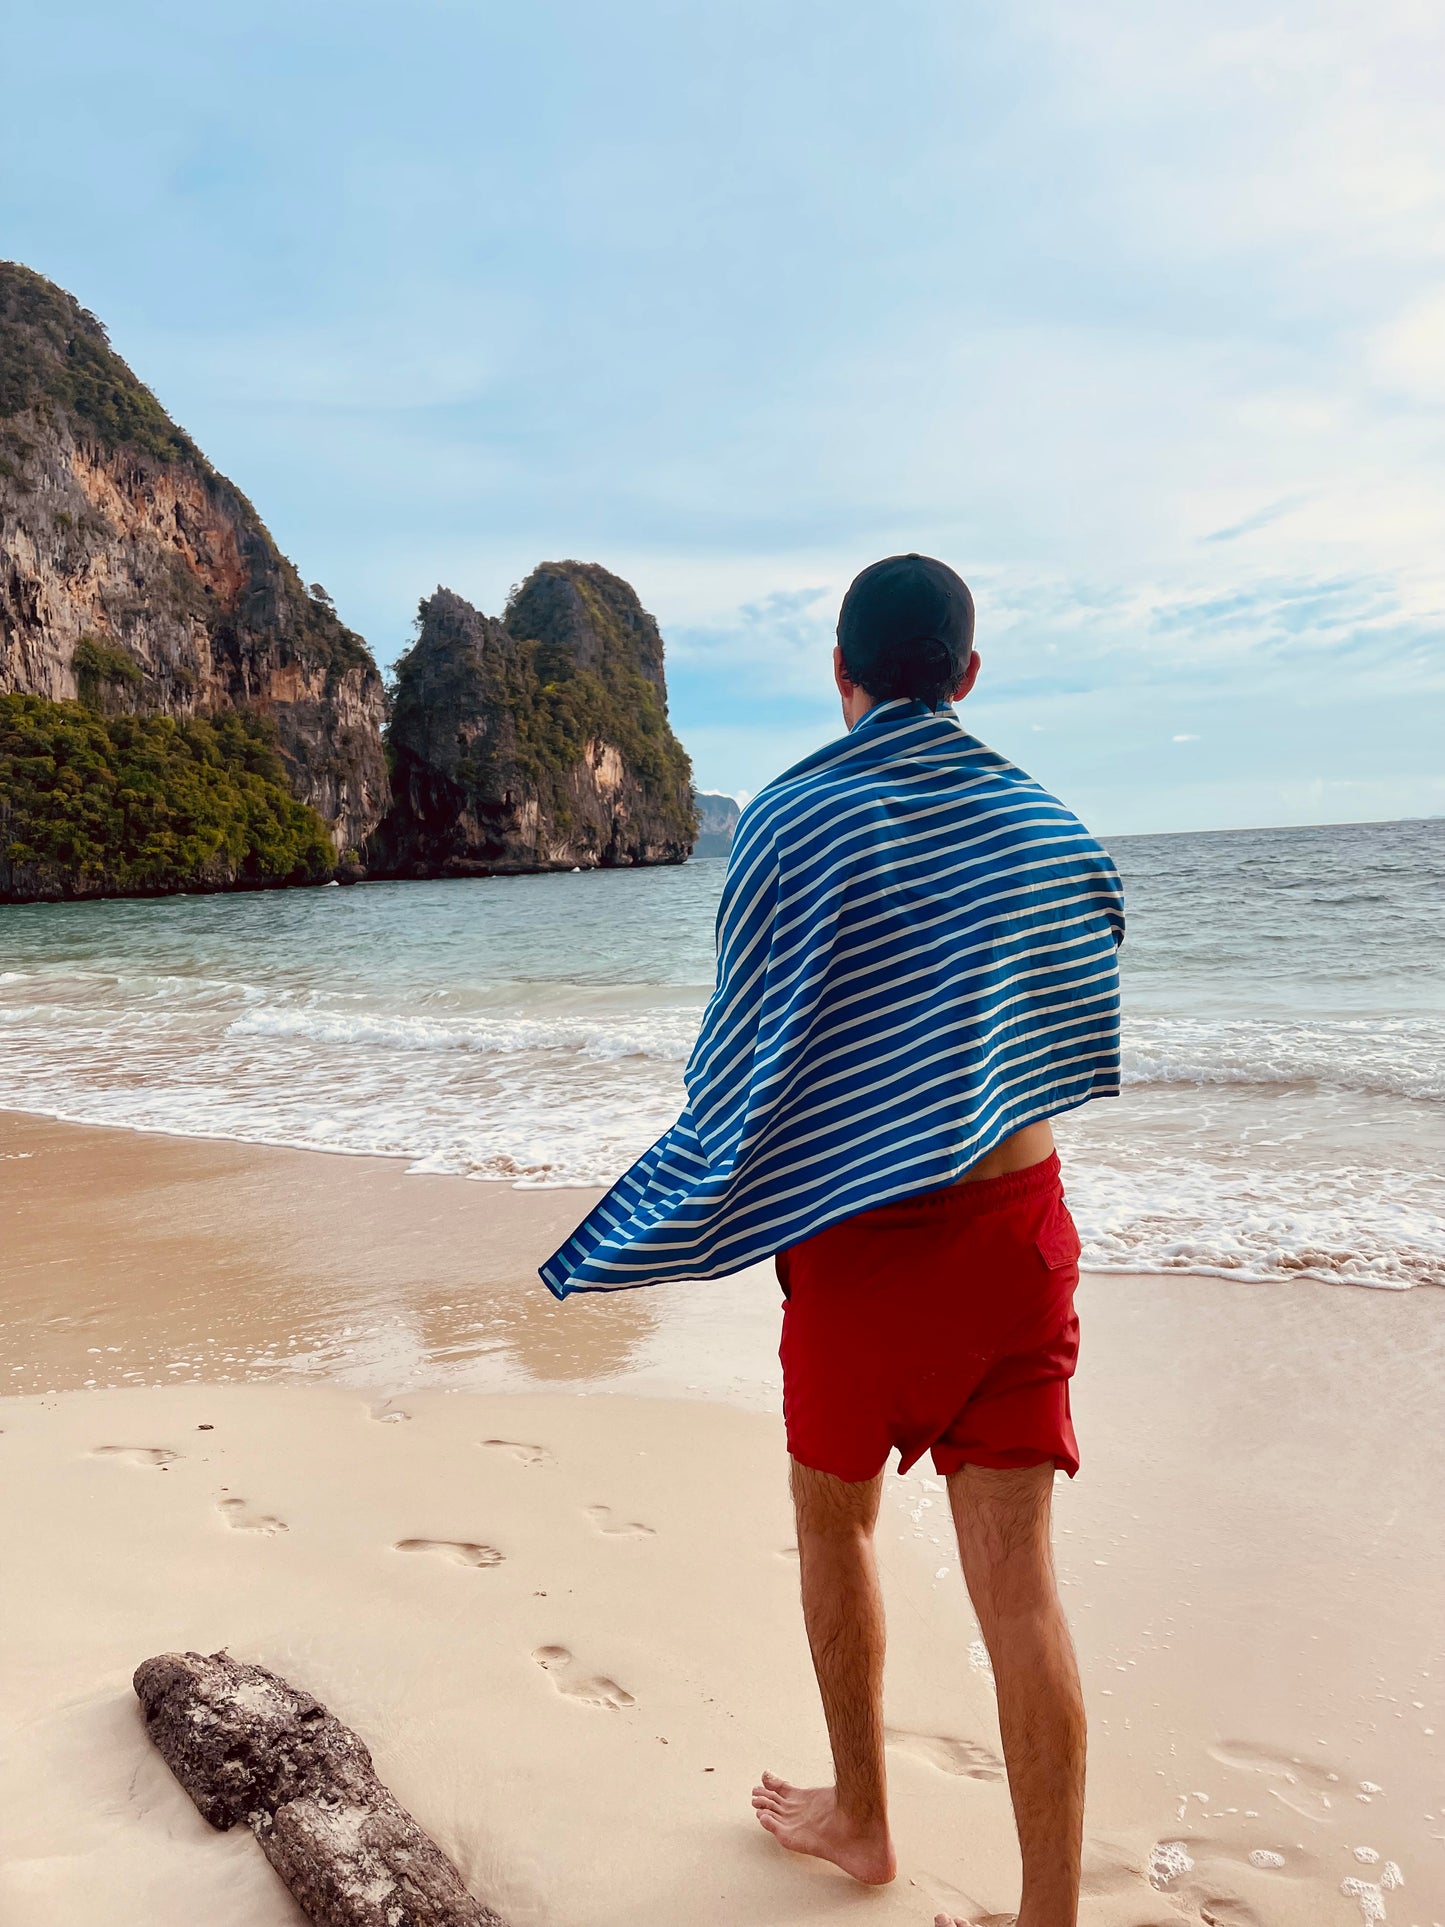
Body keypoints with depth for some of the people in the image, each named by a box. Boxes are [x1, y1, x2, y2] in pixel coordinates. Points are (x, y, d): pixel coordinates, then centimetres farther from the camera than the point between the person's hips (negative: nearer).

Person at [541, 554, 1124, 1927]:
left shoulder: (791, 820, -10)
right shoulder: (1045, 827, 2)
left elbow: (747, 1059, -9)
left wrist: (638, 1232, 4)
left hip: (860, 1242, -3)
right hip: (1019, 1228, 3)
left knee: (833, 1520, 20)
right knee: (1015, 1572, 7)